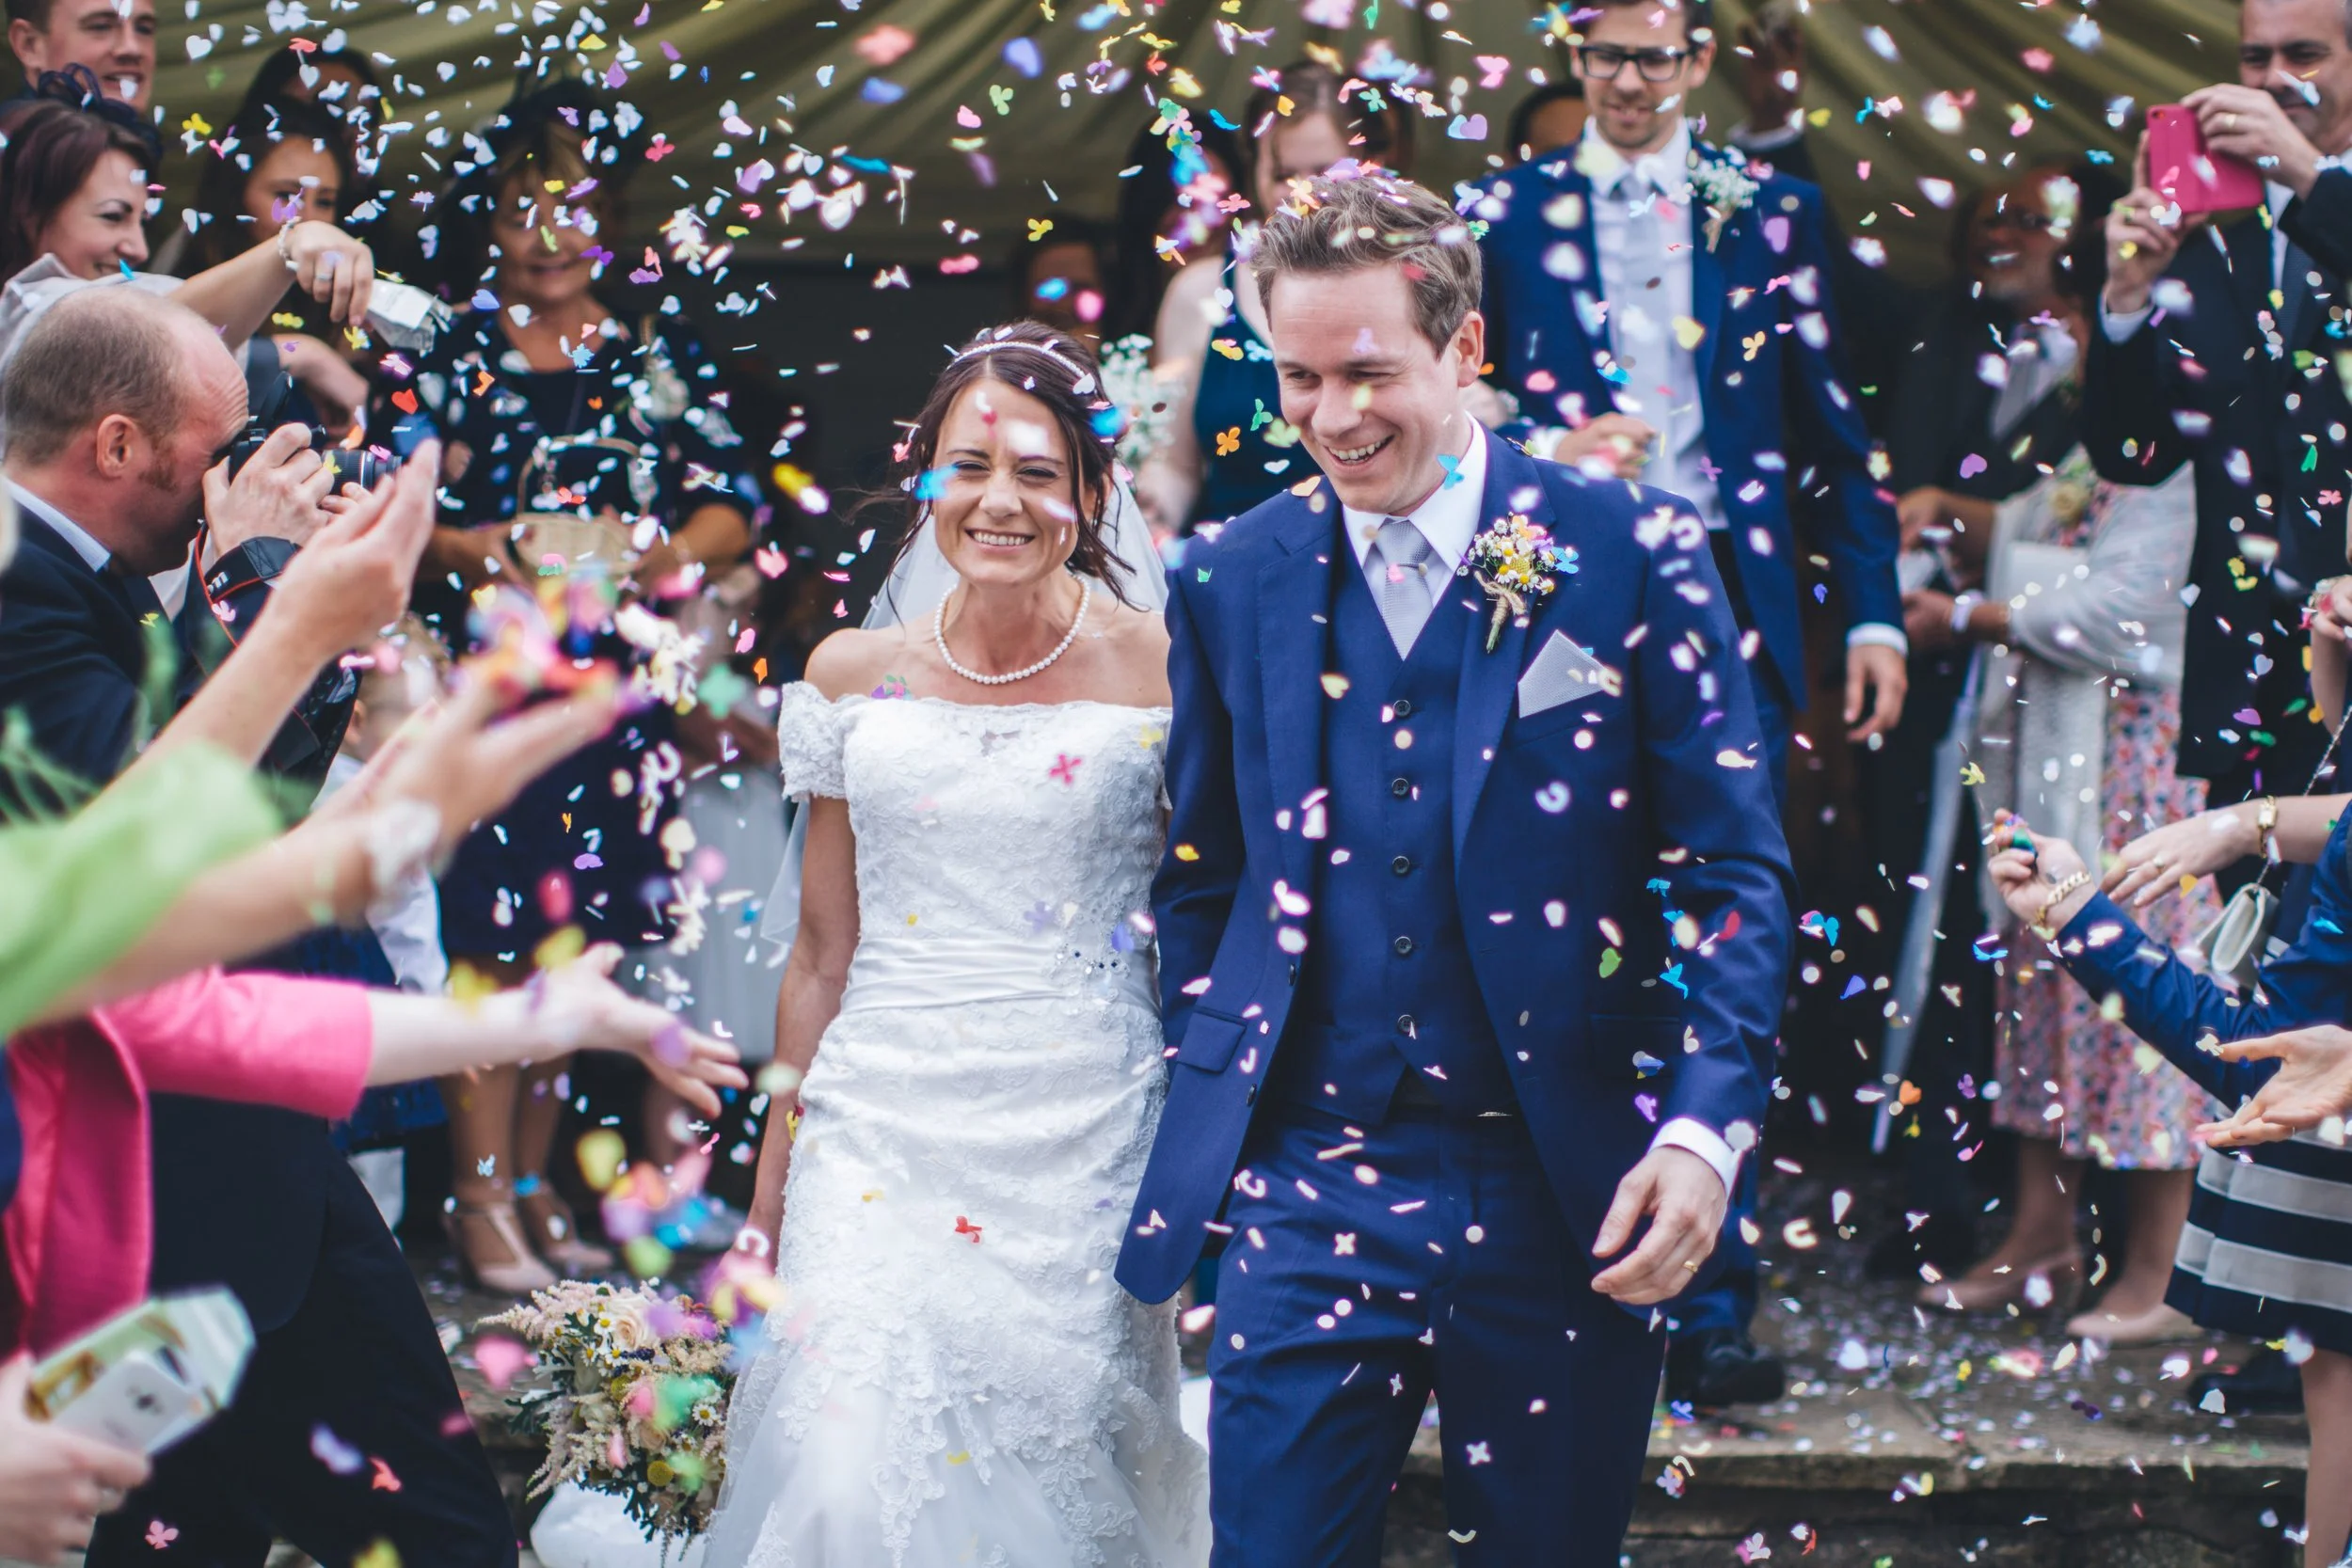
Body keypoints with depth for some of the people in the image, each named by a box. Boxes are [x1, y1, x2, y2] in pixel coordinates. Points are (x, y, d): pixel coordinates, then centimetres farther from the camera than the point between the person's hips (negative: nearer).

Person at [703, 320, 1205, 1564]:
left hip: (1086, 1131, -2)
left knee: (1062, 1455, 0)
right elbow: (822, 952, 13)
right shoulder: (854, 677, 7)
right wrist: (770, 1187, 13)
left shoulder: (1160, 674, -1)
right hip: (884, 1125, 2)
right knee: (853, 1466, -11)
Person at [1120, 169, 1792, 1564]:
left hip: (1567, 1205, -2)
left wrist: (1708, 1127, -14)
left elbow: (1736, 872, -3)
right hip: (1309, 1191, 2)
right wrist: (1202, 1122, 8)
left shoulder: (1631, 556, -3)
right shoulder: (1234, 586, 6)